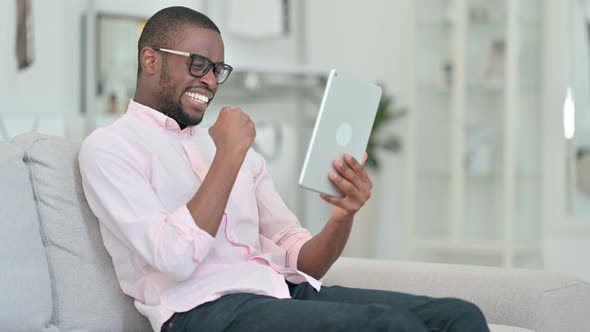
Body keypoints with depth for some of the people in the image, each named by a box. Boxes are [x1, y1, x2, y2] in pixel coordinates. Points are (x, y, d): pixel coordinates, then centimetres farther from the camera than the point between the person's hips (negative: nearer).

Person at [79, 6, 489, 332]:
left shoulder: (236, 149, 24)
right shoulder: (109, 147, 4)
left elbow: (299, 263, 17)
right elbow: (175, 258, -12)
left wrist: (342, 216, -4)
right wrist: (228, 157, -8)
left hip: (287, 292, 7)